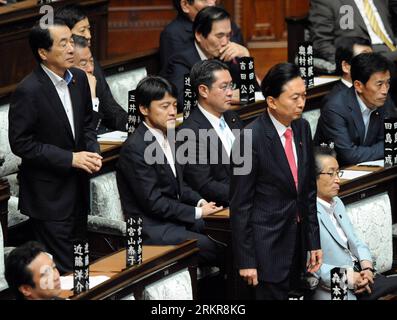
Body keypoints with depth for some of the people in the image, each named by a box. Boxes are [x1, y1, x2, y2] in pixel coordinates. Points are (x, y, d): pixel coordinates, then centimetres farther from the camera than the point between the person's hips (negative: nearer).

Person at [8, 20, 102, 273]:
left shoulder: (79, 78, 2)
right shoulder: (28, 91, -20)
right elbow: (20, 143, -18)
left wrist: (93, 152, -5)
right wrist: (70, 158, -19)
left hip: (77, 188, 7)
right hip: (49, 194, -7)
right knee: (63, 268, -3)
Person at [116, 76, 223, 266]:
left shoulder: (166, 136, 10)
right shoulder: (135, 148, -18)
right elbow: (153, 202, -18)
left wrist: (200, 202, 1)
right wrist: (197, 212, -15)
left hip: (175, 219, 9)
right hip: (153, 230, -9)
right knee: (219, 250, -19)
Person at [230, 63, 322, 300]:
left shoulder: (303, 127, 4)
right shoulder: (251, 138, -17)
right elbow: (240, 204, -12)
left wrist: (314, 242, 11)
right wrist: (246, 260, -11)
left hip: (297, 242, 6)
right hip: (267, 244, -6)